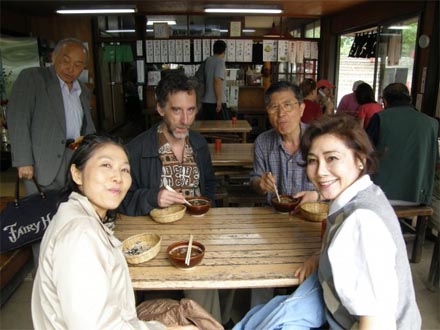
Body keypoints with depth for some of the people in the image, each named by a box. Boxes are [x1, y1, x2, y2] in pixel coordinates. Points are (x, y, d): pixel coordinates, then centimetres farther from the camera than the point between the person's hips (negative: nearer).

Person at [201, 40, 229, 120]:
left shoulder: (207, 60, 11)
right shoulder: (220, 61, -11)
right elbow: (217, 81, -21)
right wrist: (219, 101, -20)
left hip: (206, 101, 8)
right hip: (216, 102, -8)